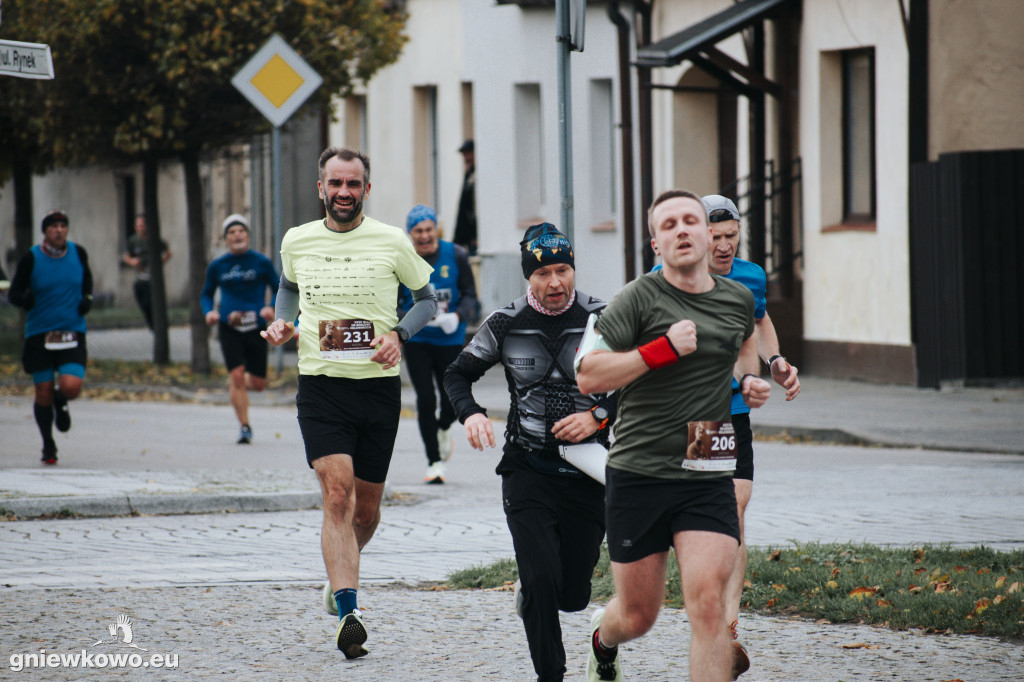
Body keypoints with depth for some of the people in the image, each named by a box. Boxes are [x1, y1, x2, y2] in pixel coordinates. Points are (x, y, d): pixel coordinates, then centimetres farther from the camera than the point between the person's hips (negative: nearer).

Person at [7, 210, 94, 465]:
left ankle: (61, 402, 22)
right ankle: (48, 445, 25)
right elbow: (13, 293, 0)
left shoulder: (78, 253, 2)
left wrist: (87, 298, 3)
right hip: (39, 335, -1)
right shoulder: (31, 258, -5)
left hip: (73, 334, 1)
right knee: (43, 393, 3)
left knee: (71, 387, -16)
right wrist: (24, 299, -23)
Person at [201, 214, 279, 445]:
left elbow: (278, 289, 8)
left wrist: (271, 308, -12)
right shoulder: (217, 266, 6)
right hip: (229, 328, 0)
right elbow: (206, 294, 18)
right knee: (237, 375, -13)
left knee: (258, 384, 4)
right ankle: (244, 426, -2)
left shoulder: (262, 263, 1)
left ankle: (234, 385, 39)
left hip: (256, 328, 0)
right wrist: (209, 312, -3)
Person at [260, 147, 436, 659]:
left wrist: (399, 335, -6)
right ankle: (348, 612, -25)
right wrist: (281, 322, 6)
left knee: (366, 508, 9)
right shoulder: (296, 241, 5)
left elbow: (427, 298, 12)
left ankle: (338, 575, 40)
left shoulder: (391, 242, 0)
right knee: (338, 492, -19)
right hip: (321, 385, -1)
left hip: (379, 385, 1)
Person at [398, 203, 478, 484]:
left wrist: (458, 316, -20)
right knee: (426, 400, -8)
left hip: (450, 340, 1)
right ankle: (434, 461, 4)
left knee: (452, 401, 0)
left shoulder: (455, 255, -3)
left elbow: (470, 295, 1)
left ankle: (443, 430, 37)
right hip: (417, 342, -1)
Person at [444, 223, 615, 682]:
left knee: (573, 597, 5)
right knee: (542, 581, -15)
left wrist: (598, 417, -15)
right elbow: (458, 374, 10)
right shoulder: (506, 324, -1)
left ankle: (531, 590, 41)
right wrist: (470, 414, -10)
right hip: (528, 469, -1)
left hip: (586, 472, 1)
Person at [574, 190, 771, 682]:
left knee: (707, 601, -17)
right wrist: (664, 349, -21)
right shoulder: (639, 298, -8)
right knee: (638, 615, 11)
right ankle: (602, 637, 48)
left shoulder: (739, 299, 8)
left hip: (708, 479, 2)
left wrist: (747, 380, 13)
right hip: (639, 472, -2)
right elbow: (588, 375, -15)